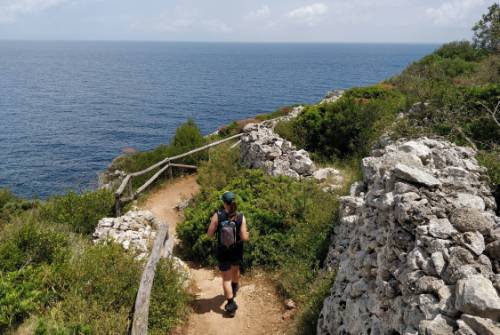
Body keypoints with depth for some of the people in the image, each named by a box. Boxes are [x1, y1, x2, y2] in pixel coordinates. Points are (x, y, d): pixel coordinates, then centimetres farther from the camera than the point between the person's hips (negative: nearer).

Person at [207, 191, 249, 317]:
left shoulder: (217, 216, -21)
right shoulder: (241, 217, -20)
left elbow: (210, 234, -13)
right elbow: (244, 237, -18)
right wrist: (247, 233, 5)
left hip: (223, 252, -2)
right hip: (237, 252, 2)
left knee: (226, 278, 12)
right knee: (235, 269, 32)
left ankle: (231, 304, 7)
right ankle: (234, 289, 57)